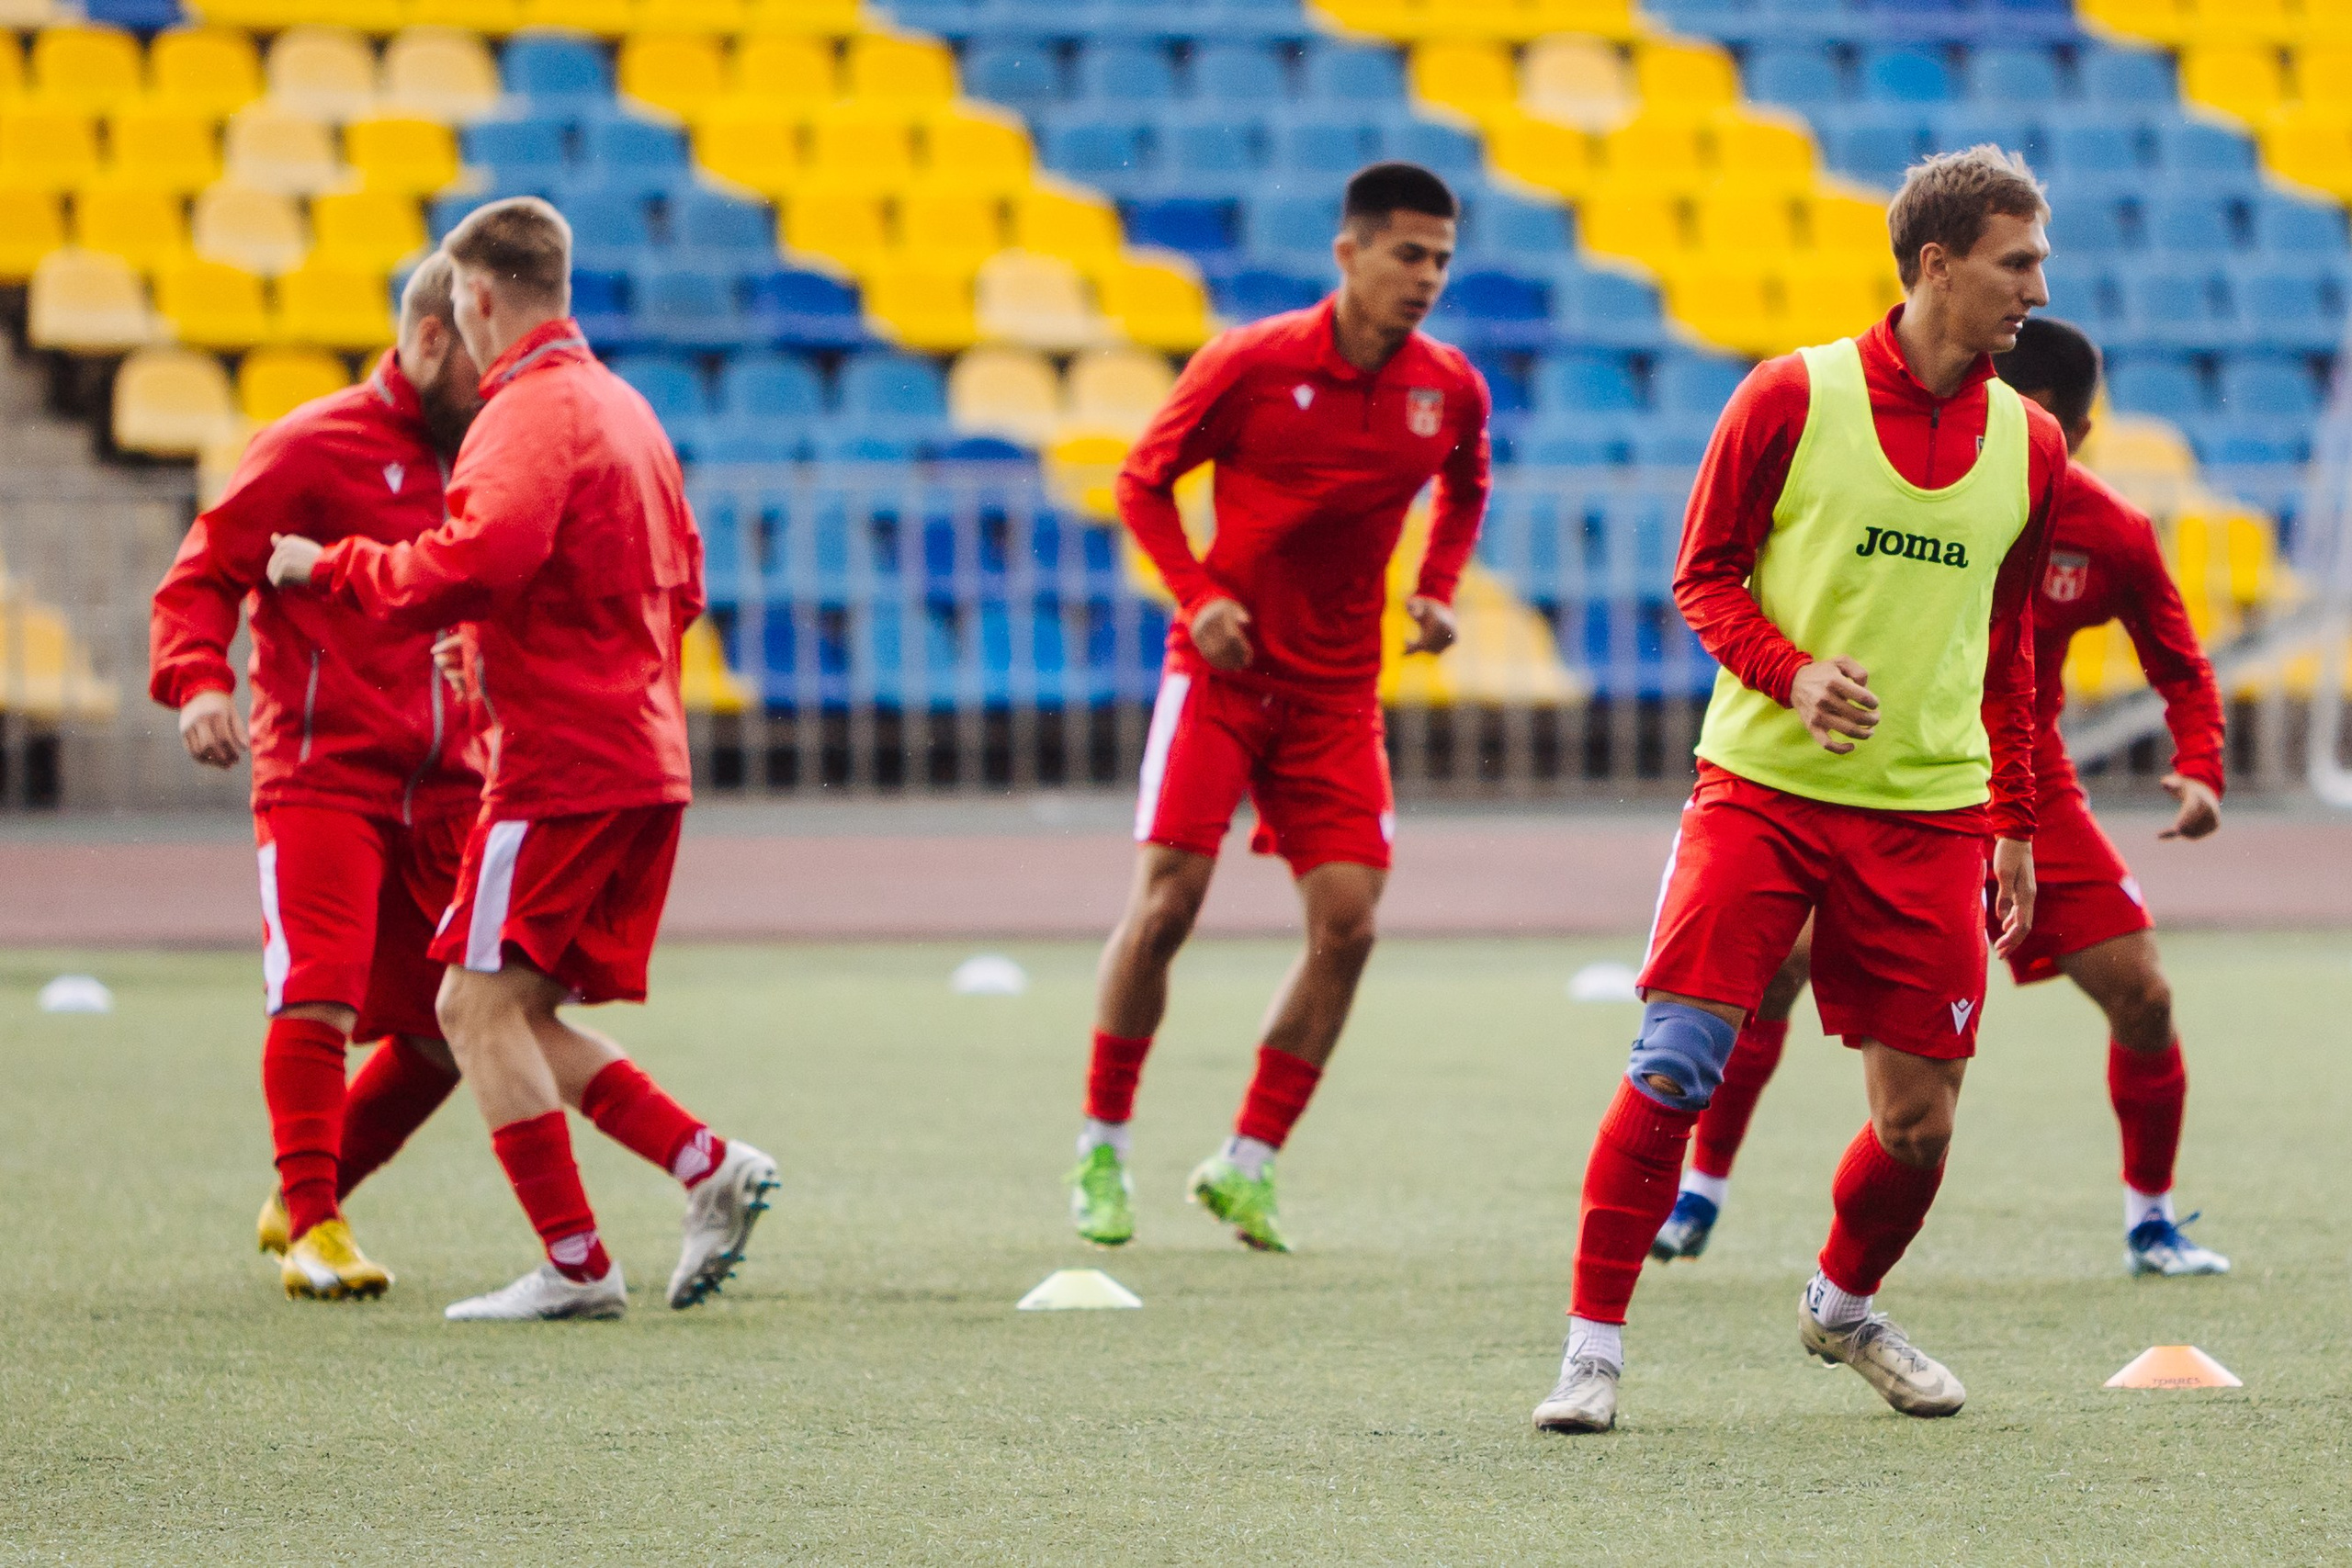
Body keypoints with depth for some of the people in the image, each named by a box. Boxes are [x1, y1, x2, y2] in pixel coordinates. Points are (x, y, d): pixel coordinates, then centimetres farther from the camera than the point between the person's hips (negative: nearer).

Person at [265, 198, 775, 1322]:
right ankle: (710, 1167, 2)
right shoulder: (620, 406, 19)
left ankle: (575, 1266, -11)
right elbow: (681, 582, 26)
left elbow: (476, 561, -28)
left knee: (480, 1005, -7)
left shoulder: (531, 412, -12)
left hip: (562, 764, -10)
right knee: (524, 1017, 13)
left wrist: (334, 568, -14)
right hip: (645, 756, 10)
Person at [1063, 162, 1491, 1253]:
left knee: (1347, 922, -7)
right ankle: (1102, 1150, 6)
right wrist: (1197, 596, -12)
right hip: (1224, 669, -3)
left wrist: (1436, 593, 5)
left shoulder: (1450, 389, 0)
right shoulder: (1252, 363, -11)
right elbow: (1144, 480, 0)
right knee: (1166, 899, -10)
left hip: (1337, 693, 3)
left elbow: (1465, 492, 22)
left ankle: (1246, 1165, 5)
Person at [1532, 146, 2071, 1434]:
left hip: (1928, 813, 3)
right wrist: (1792, 672, -17)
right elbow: (1702, 576, 1)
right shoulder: (1792, 396, -5)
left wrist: (2014, 829, 16)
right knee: (1674, 1063, -12)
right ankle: (1593, 1346, -4)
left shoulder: (2028, 444, 7)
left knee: (1918, 1119, 3)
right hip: (1762, 784, -3)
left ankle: (1843, 1305, 31)